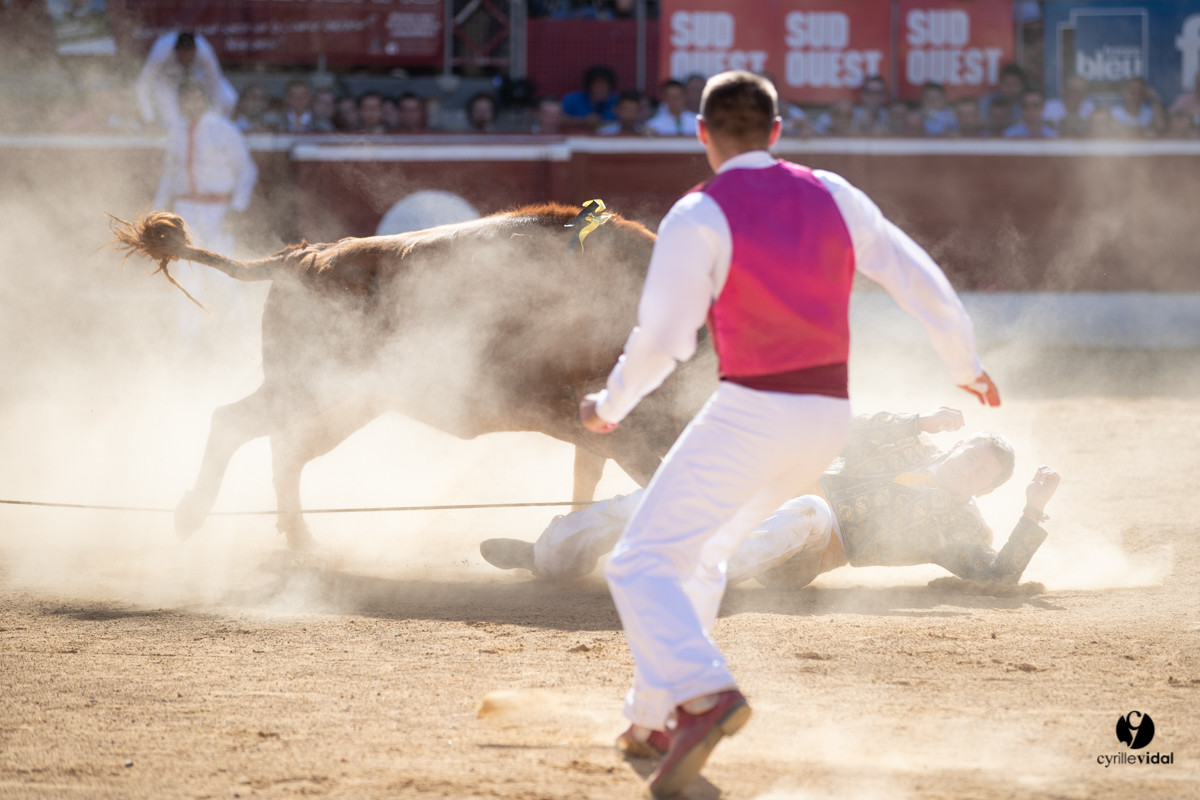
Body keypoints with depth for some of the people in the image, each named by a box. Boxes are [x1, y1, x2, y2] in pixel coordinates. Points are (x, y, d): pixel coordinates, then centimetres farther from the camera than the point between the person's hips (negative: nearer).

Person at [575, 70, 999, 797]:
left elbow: (662, 340, -14)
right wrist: (967, 365, 24)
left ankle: (702, 692, -32)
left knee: (642, 565, -6)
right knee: (700, 553, 25)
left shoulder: (699, 218, -10)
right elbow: (921, 281, 7)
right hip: (829, 417, 7)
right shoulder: (832, 197, 6)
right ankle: (657, 717, 24)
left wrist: (609, 407, 4)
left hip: (751, 413, -7)